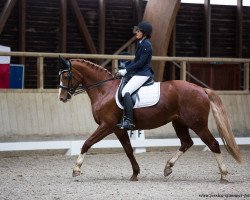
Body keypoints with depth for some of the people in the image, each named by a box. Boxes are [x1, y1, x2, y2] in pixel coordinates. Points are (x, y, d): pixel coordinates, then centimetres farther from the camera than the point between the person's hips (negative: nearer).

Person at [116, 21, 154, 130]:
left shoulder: (146, 45, -15)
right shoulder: (141, 43, 16)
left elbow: (140, 63, -20)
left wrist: (126, 70, -15)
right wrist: (124, 70, 11)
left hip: (143, 74, -11)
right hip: (139, 73, 11)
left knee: (125, 91, -25)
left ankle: (129, 121, -29)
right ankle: (125, 118, 14)